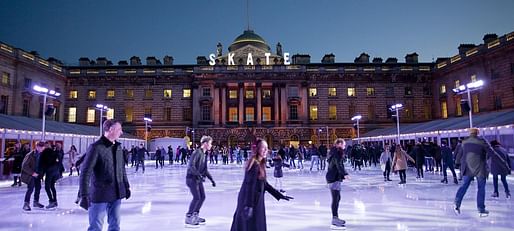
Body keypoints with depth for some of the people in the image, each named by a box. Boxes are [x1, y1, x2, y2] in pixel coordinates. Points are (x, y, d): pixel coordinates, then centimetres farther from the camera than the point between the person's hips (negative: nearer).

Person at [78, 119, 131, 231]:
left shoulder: (118, 147, 7)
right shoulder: (96, 147, -14)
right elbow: (85, 173, -17)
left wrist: (126, 186, 18)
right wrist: (84, 195, -20)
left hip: (117, 194, 7)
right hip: (100, 195, -6)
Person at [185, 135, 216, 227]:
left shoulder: (204, 154, 9)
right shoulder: (197, 152, -18)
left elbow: (205, 169, 16)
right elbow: (191, 165, -26)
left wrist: (211, 179, 15)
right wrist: (199, 175, -33)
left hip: (198, 179, 9)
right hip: (192, 178, -9)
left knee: (202, 197, 9)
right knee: (197, 197, -9)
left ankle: (195, 215, 24)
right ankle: (188, 218, 4)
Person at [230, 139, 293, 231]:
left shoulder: (260, 164, 10)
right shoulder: (254, 164, -18)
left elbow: (264, 184, 16)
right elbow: (250, 186, -23)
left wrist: (280, 195, 18)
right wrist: (249, 205, -26)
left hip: (255, 201, 9)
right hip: (251, 202, -9)